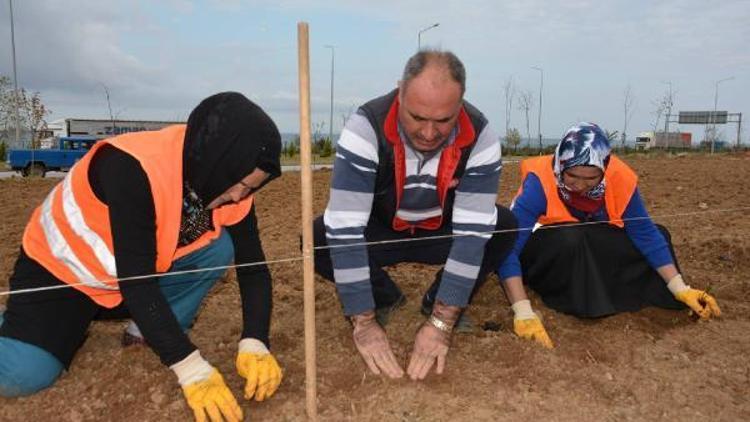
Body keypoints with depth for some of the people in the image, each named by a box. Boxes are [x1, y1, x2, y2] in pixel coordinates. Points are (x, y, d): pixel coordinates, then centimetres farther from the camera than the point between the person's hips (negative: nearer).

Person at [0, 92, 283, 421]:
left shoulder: (232, 186, -17)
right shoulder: (133, 168, -36)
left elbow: (253, 267, -15)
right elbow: (135, 279, -37)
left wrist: (254, 343, -30)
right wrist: (190, 367, -40)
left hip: (146, 271, 5)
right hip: (60, 268, -4)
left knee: (220, 248, -19)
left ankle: (150, 337, -3)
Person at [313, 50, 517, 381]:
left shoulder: (479, 137, -27)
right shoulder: (366, 127, -33)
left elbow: (473, 232, -29)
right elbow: (344, 229, -35)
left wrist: (441, 322, -34)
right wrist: (364, 323, -35)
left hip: (441, 232, 1)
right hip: (379, 232, 0)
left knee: (505, 227, -25)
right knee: (318, 239, -28)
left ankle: (440, 303, 0)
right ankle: (384, 298, 1)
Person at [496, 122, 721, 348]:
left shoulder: (620, 178, -19)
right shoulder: (540, 181, -32)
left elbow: (647, 234, -10)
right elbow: (508, 248, -39)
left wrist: (681, 290, -14)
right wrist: (524, 313, -48)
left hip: (592, 251, 5)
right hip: (542, 258, -5)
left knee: (658, 233, -8)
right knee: (570, 239, -36)